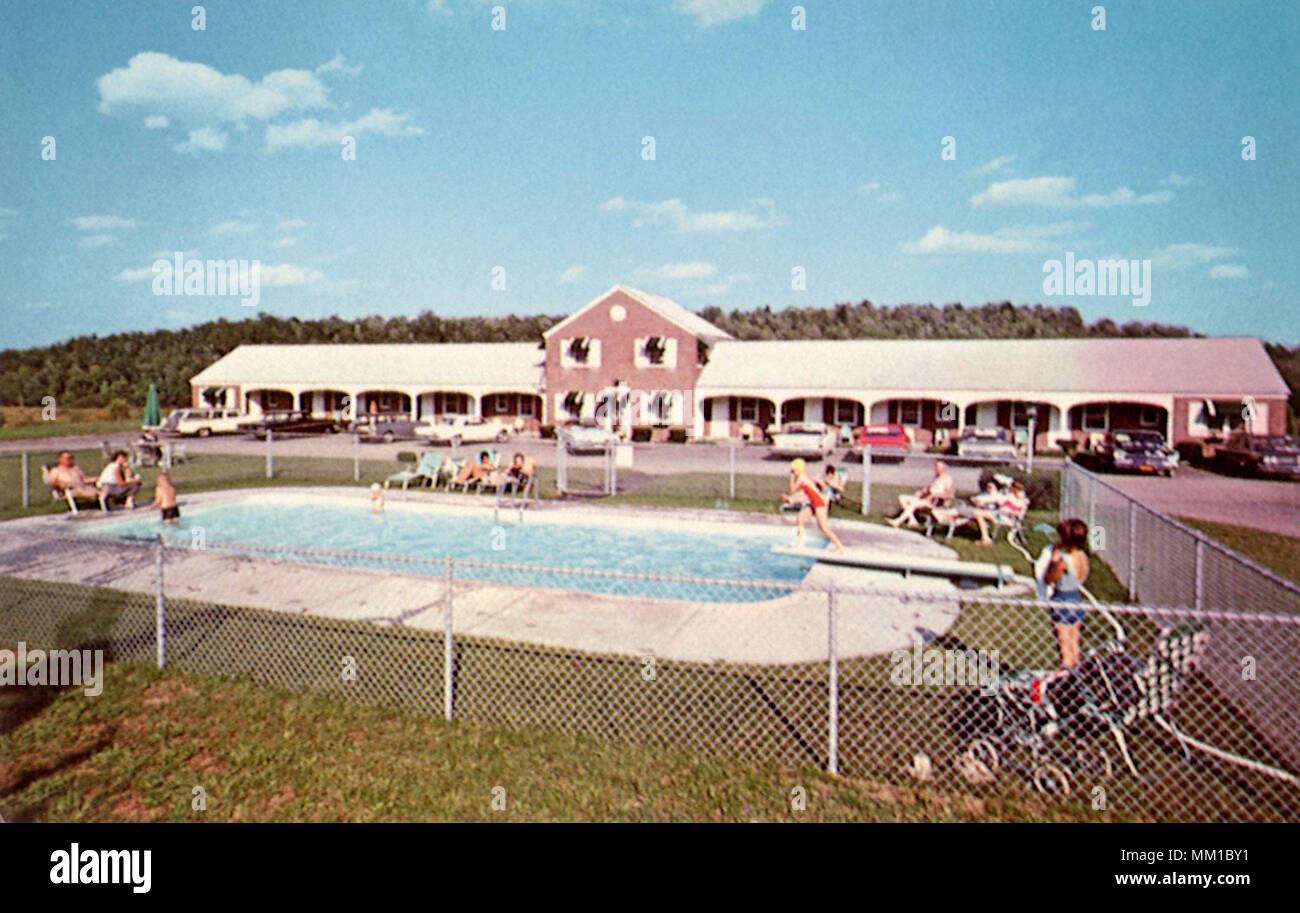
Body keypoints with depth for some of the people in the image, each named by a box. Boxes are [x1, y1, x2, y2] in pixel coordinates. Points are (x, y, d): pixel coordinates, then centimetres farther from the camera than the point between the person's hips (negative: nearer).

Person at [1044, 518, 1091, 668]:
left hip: (1063, 601, -8)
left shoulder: (1064, 561, -28)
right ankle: (1075, 668, 32)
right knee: (1074, 641, 21)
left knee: (1065, 644, 5)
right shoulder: (1083, 556, -4)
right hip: (1077, 598, 8)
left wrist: (1053, 557, -12)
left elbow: (1048, 580, -15)